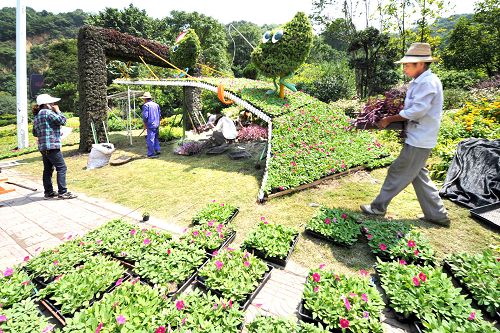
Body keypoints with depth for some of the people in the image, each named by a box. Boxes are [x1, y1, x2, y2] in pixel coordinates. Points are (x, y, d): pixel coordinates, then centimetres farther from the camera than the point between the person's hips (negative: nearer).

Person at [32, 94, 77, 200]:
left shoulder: (37, 116, 19)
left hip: (43, 147, 10)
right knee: (62, 168, -7)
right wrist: (58, 111, 2)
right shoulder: (47, 112, -10)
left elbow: (35, 133, 23)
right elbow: (62, 120, -11)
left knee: (48, 169, 13)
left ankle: (48, 192, 18)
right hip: (52, 146, -10)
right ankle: (62, 192, -7)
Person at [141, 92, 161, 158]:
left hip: (150, 125, -7)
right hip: (157, 125, 7)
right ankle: (157, 150, 21)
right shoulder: (156, 105, 13)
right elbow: (160, 115, 16)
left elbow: (145, 116, -15)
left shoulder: (146, 105, -9)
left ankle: (151, 154, 1)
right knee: (156, 138, 19)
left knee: (150, 140, -2)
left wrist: (145, 124, -2)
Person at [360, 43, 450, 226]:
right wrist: (392, 115, 7)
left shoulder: (428, 82, -17)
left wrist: (390, 119, -17)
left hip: (419, 140, -10)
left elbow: (417, 111, -23)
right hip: (417, 137, 10)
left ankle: (378, 207, 13)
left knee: (397, 172, -1)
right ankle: (437, 214, 25)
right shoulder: (418, 81, 13)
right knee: (419, 176, 15)